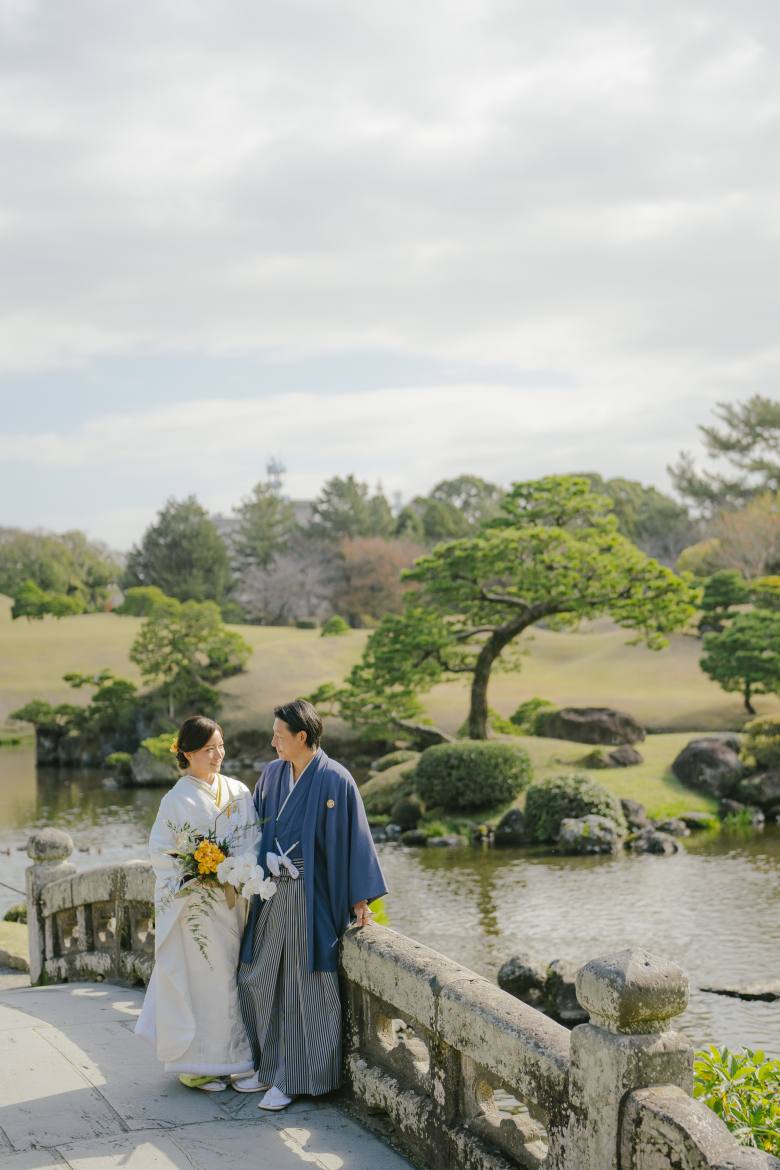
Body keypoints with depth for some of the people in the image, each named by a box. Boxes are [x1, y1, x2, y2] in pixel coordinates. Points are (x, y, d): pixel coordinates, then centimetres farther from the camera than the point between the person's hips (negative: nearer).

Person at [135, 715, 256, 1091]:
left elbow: (254, 839, 6)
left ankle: (221, 1058, 21)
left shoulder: (239, 792, 6)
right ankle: (194, 1065, 9)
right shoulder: (177, 800, -7)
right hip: (192, 902, -5)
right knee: (197, 978, -1)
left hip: (231, 901, 5)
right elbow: (160, 853, -6)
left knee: (225, 975, 10)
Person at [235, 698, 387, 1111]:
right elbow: (256, 826, 16)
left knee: (304, 986, 1)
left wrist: (360, 898, -10)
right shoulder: (272, 774, 5)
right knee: (259, 979, 11)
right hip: (273, 892, 7)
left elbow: (353, 838, -10)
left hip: (312, 895, -7)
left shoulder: (335, 781, -13)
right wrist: (265, 858, 1)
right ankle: (270, 1067, 25)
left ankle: (291, 1077, 11)